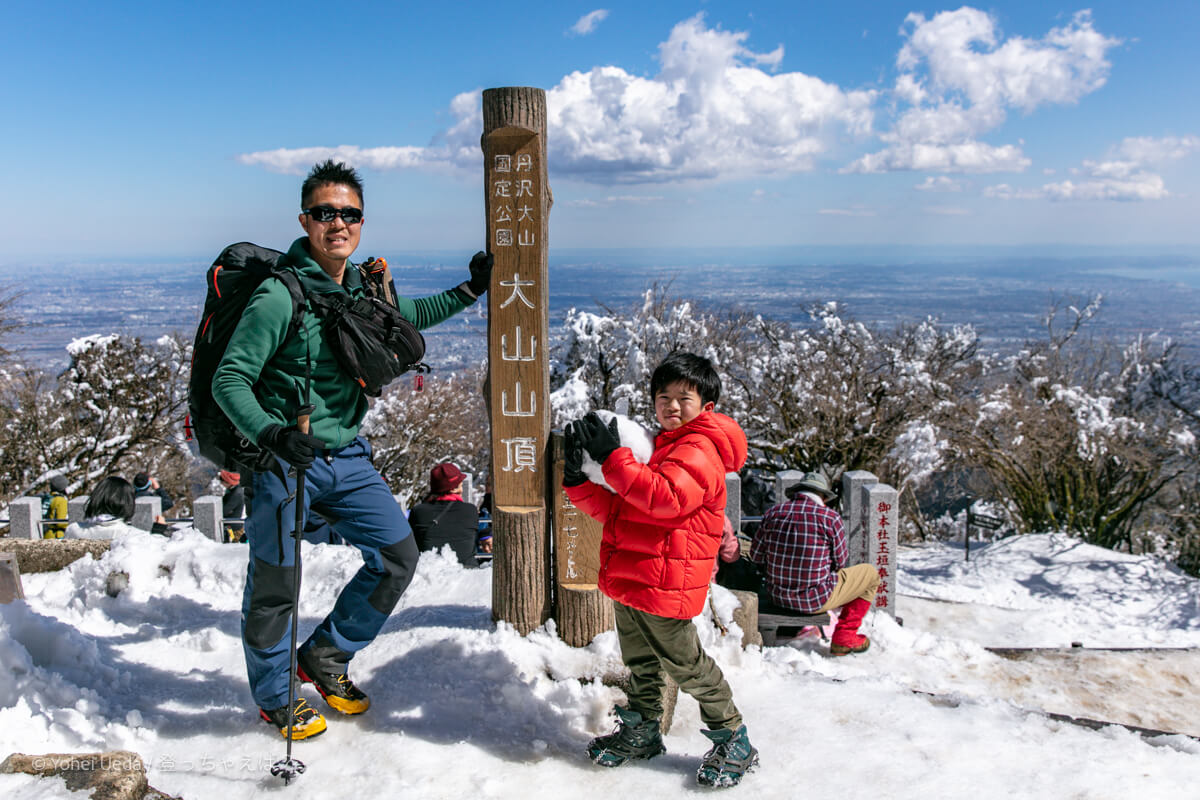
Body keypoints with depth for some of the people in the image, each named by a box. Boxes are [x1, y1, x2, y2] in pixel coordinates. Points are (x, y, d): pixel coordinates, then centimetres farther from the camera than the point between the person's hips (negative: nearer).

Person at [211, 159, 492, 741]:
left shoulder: (364, 290, 5)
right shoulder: (280, 296, -17)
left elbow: (411, 316, 26)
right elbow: (229, 379, -17)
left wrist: (470, 291, 17)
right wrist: (273, 434, -32)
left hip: (346, 456, 7)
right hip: (282, 461, -6)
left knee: (397, 556, 7)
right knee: (275, 585, 4)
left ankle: (324, 657, 27)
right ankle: (274, 699, 30)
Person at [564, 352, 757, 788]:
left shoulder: (700, 450, -14)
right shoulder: (664, 449, 19)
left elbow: (666, 497, -34)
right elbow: (619, 510, 16)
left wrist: (612, 457, -33)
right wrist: (578, 481, 0)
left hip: (663, 586, -9)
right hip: (630, 583, 9)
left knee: (686, 665, 3)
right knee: (640, 662, 21)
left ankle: (733, 742, 20)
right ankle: (642, 730, 40)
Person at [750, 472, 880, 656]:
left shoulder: (774, 511, -3)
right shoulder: (830, 517, -12)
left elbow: (756, 555, 2)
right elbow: (841, 560, -2)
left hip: (776, 595, 6)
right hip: (815, 600, -6)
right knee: (871, 574, 17)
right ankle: (844, 638, 15)